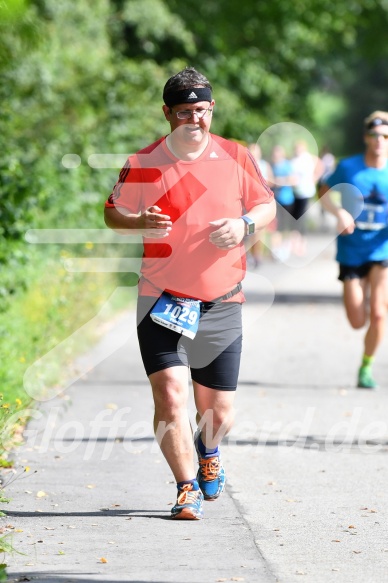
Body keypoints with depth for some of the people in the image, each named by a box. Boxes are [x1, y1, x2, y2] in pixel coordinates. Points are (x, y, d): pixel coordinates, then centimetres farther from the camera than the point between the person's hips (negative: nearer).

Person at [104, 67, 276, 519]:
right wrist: (139, 223, -13)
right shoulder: (142, 164, -2)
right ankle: (187, 488, 3)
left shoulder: (236, 157, 3)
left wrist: (245, 224, -10)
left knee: (219, 413, 8)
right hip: (162, 302, -2)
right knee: (170, 396, -17)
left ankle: (207, 452, 45)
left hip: (222, 304, 2)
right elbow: (112, 213, 9)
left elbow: (268, 206, 12)